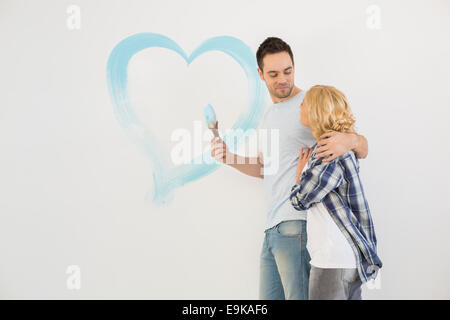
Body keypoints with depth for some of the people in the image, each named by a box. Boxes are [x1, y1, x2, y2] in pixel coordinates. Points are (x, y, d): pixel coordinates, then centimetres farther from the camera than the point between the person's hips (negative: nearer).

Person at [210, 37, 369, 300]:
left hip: (298, 224, -8)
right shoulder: (269, 116, 21)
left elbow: (362, 149, -4)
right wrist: (230, 158, 12)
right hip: (273, 228, 8)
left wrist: (350, 140, -27)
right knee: (268, 297, 14)